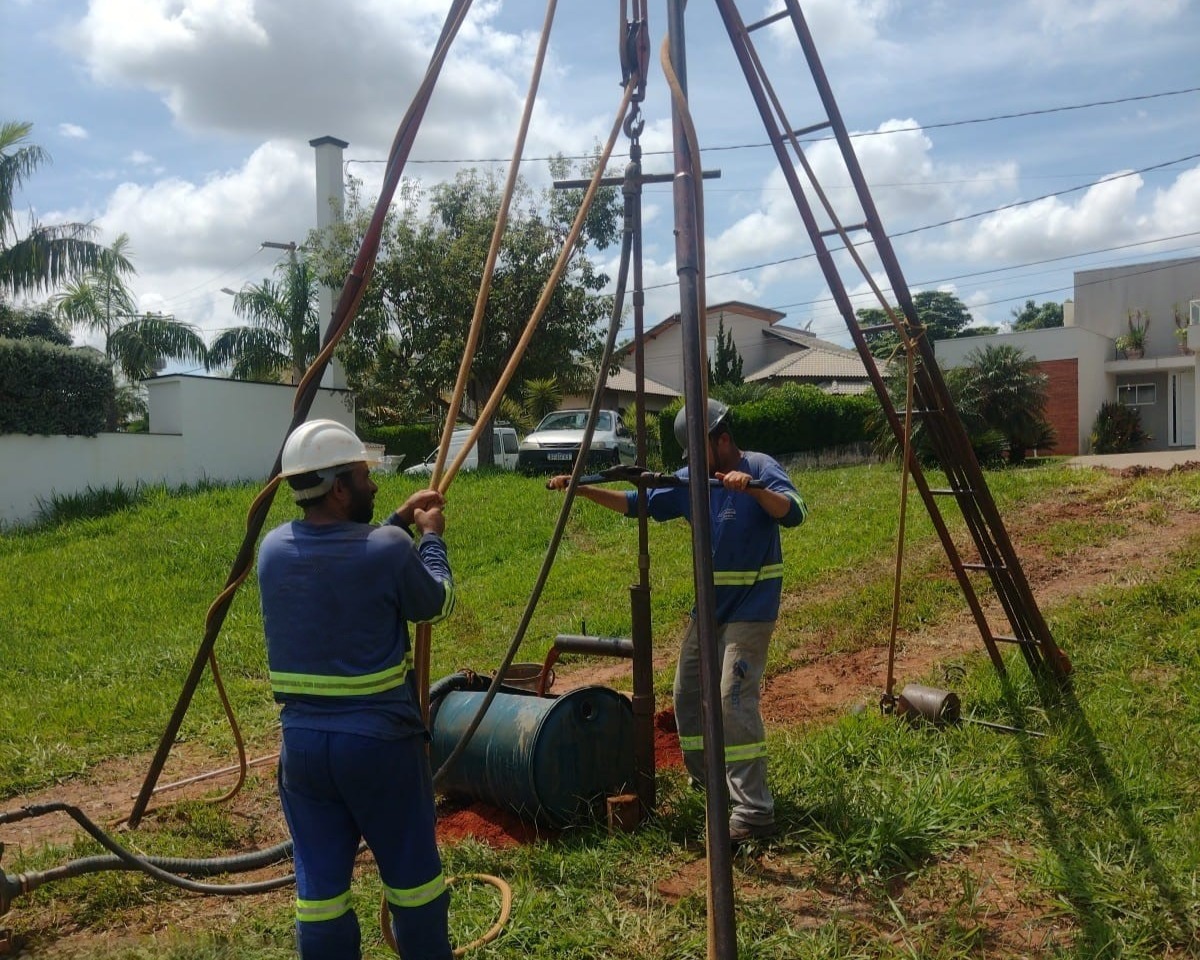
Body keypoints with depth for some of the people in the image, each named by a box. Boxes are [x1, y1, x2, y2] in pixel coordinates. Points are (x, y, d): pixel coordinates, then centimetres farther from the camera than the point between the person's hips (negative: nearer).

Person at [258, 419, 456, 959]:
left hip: (303, 741, 5)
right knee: (412, 873, 14)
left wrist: (397, 524, 18)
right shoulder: (388, 549, -18)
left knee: (320, 883, 14)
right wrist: (430, 537, 12)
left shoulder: (273, 549, -1)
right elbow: (435, 606, 0)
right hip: (380, 740, -4)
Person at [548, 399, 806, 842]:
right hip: (707, 604, 8)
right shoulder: (691, 480, 6)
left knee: (734, 699, -16)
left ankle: (753, 813, -10)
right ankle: (706, 780, 31)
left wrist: (752, 489, -45)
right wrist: (583, 490, 0)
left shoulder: (760, 468, -13)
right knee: (688, 693, 13)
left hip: (750, 607, -8)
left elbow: (794, 512, -28)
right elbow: (638, 503, 9)